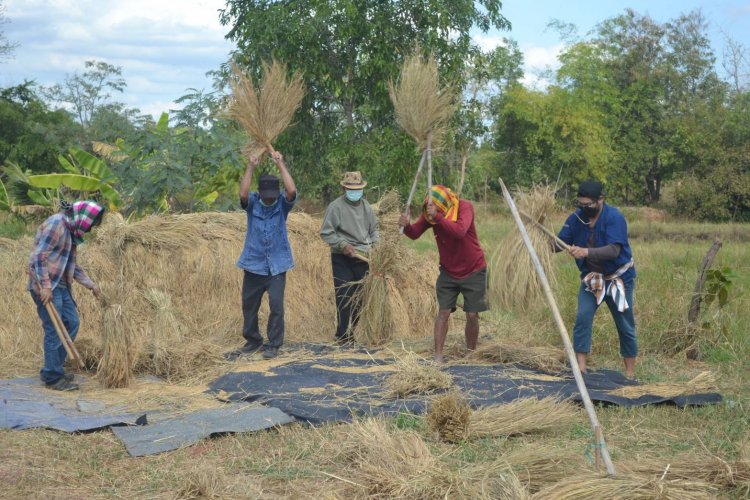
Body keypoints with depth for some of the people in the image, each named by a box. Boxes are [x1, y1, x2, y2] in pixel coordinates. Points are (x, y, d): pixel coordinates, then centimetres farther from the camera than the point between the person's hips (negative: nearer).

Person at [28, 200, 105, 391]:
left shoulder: (71, 230, 15)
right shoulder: (56, 224, -14)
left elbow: (72, 264, 25)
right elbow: (39, 257, -20)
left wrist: (90, 284, 20)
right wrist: (45, 286, -24)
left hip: (61, 286, 10)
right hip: (47, 287, -10)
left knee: (72, 323, 12)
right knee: (54, 331, -7)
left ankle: (52, 369, 21)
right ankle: (53, 377, 2)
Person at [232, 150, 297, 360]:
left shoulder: (282, 203, -2)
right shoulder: (252, 203, -1)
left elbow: (292, 190, -22)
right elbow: (243, 194, -23)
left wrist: (281, 164, -20)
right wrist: (250, 167, -24)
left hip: (277, 266, -1)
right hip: (254, 264, 2)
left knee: (276, 305, -7)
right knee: (249, 305, 10)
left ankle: (274, 344, 5)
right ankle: (252, 341, 27)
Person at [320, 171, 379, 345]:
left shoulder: (365, 206, 9)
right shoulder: (336, 206, -8)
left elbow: (374, 229, 18)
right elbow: (326, 233, -8)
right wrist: (343, 245, -18)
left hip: (363, 258, 5)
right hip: (342, 259, -5)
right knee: (345, 298, -5)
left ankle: (349, 331, 21)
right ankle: (344, 337, 3)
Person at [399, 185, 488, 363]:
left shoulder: (464, 207, -22)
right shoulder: (429, 212, -10)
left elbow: (460, 231, -38)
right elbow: (415, 234, -11)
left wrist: (438, 217, -45)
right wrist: (406, 226, -32)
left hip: (473, 271, -3)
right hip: (448, 272, 3)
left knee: (472, 315, 2)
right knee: (443, 312, -5)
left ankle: (471, 354, 20)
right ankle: (438, 356, -3)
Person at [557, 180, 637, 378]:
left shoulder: (614, 217, -22)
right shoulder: (576, 218, -6)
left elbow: (614, 250, -33)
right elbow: (558, 244, -6)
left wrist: (586, 252, -47)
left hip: (618, 279, -4)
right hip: (590, 279, 4)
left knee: (625, 326, 7)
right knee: (582, 319, -13)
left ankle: (630, 372, 20)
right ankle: (580, 368, -11)